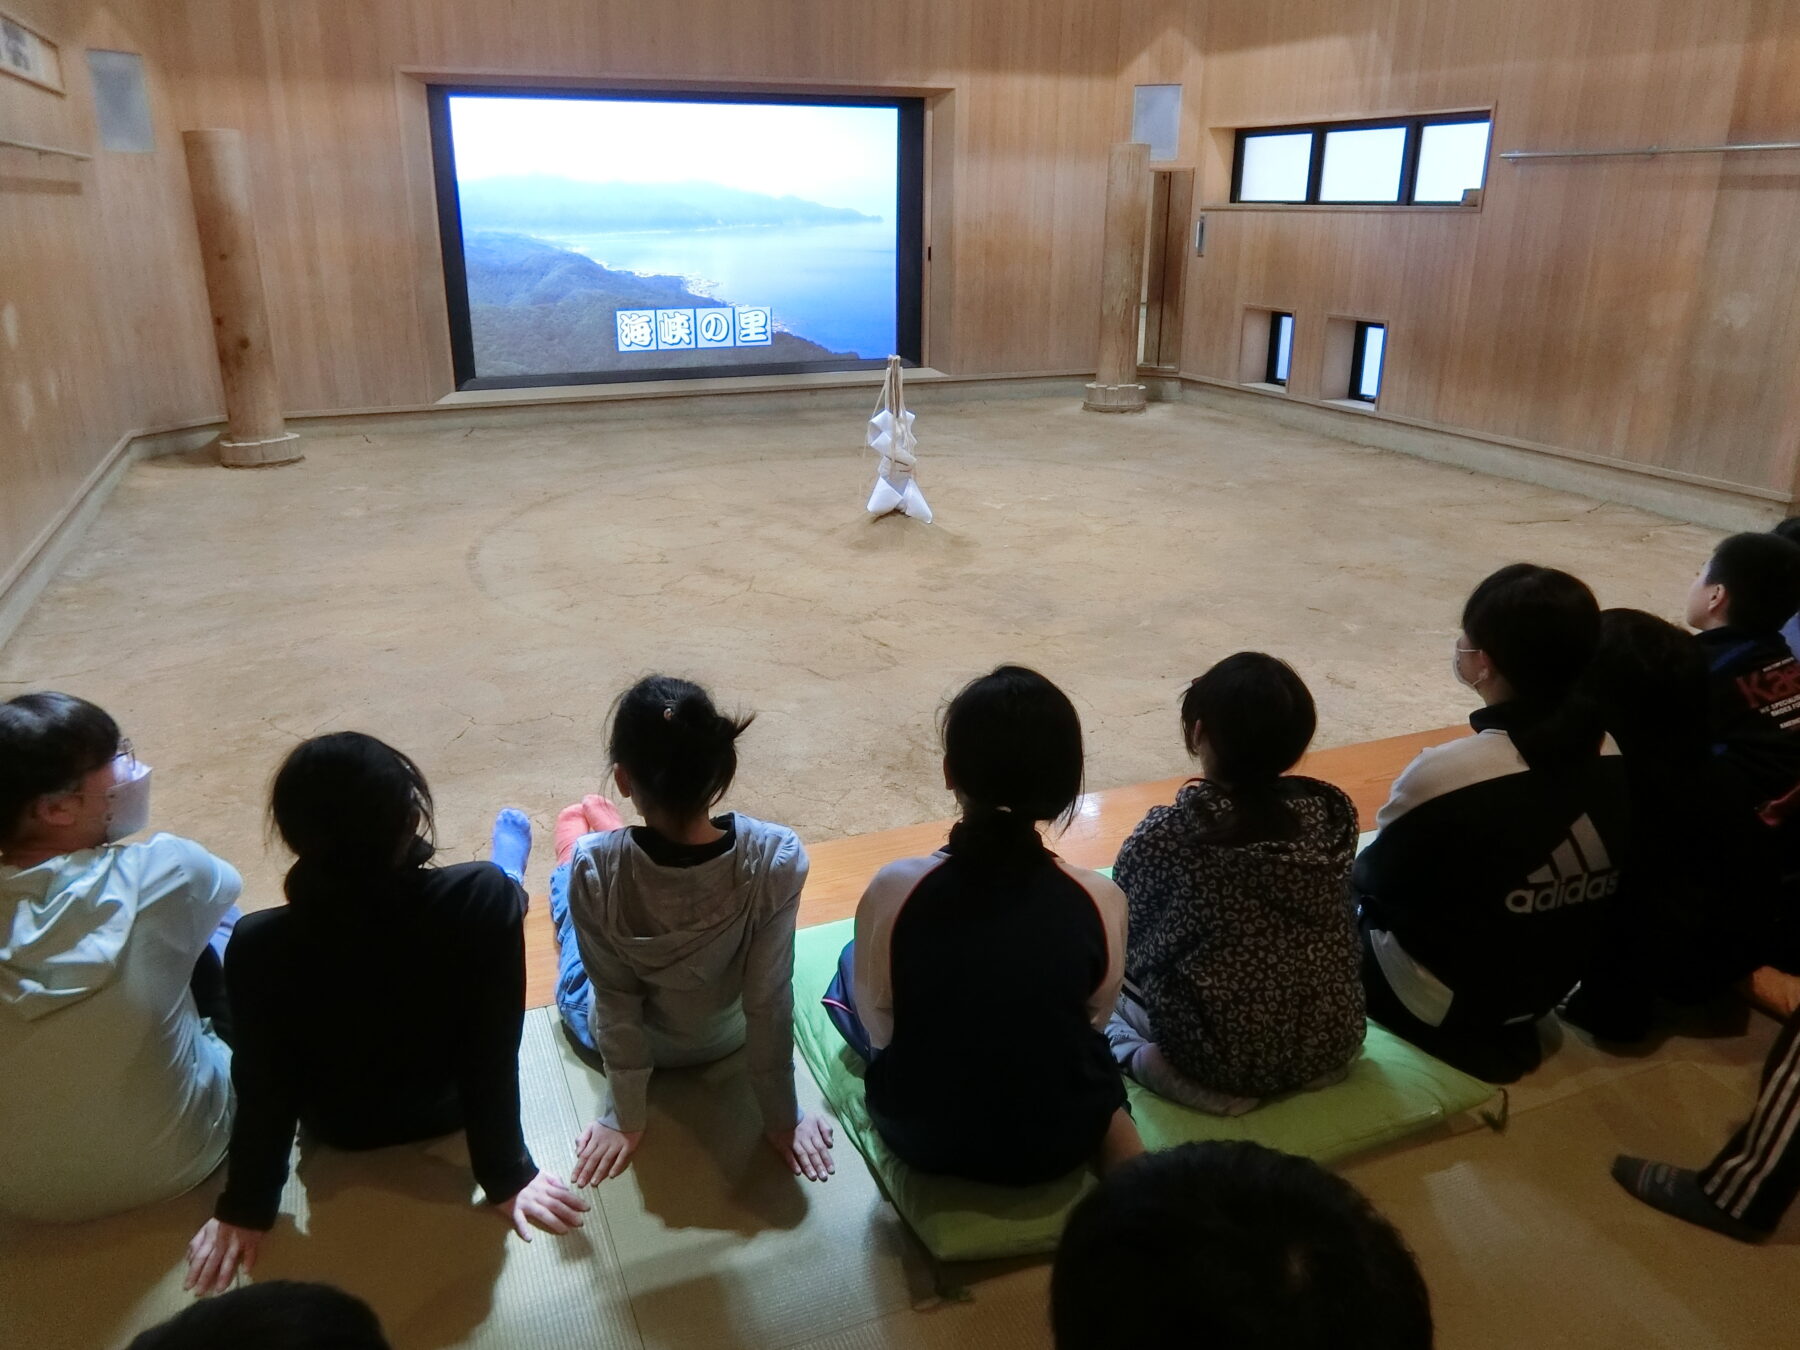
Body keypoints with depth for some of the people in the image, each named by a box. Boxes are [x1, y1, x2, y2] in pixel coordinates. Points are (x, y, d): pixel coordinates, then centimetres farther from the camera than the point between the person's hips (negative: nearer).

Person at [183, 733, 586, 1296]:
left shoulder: (259, 946, -32)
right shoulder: (481, 898, -34)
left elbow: (263, 1092, -20)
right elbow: (494, 1057, -26)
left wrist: (246, 1207, -2)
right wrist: (507, 1176, -11)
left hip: (340, 1130, 0)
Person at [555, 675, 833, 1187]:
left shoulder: (594, 868, -37)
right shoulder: (777, 857, -35)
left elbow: (615, 1003, -24)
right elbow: (769, 998, -26)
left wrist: (625, 1118, -8)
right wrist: (782, 1119, -11)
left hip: (614, 1035, -1)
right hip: (723, 1037, 2)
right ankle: (597, 817, 59)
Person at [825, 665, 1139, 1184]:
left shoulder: (894, 889, -24)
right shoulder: (1101, 901, -21)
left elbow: (878, 1026, -9)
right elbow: (1094, 1016, -2)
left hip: (921, 1134, 0)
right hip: (1063, 1143, 0)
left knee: (848, 966, 23)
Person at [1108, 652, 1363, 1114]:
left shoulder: (1167, 834, -21)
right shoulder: (1335, 813, -9)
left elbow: (1125, 946, -8)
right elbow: (1340, 928, 6)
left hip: (1223, 1057, -5)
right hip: (1331, 1045, 6)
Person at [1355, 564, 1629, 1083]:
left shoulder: (1446, 773, -33)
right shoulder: (1608, 754, -12)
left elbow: (1374, 881, -16)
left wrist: (1351, 870, 7)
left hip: (1442, 1001, -6)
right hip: (1547, 985, 7)